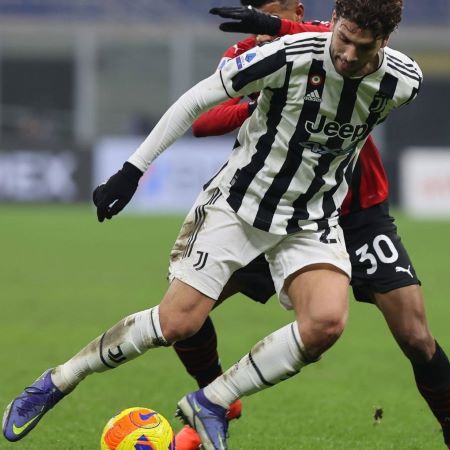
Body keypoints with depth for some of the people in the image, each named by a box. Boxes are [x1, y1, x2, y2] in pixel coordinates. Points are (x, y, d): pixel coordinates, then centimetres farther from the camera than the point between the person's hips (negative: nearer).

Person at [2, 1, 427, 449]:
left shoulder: (403, 82, -15)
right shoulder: (289, 56, -24)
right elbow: (196, 100, -11)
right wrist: (132, 170, -10)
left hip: (312, 220, 2)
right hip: (238, 203, -2)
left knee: (326, 322, -26)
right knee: (177, 323, -9)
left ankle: (212, 402, -8)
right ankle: (57, 382, 13)